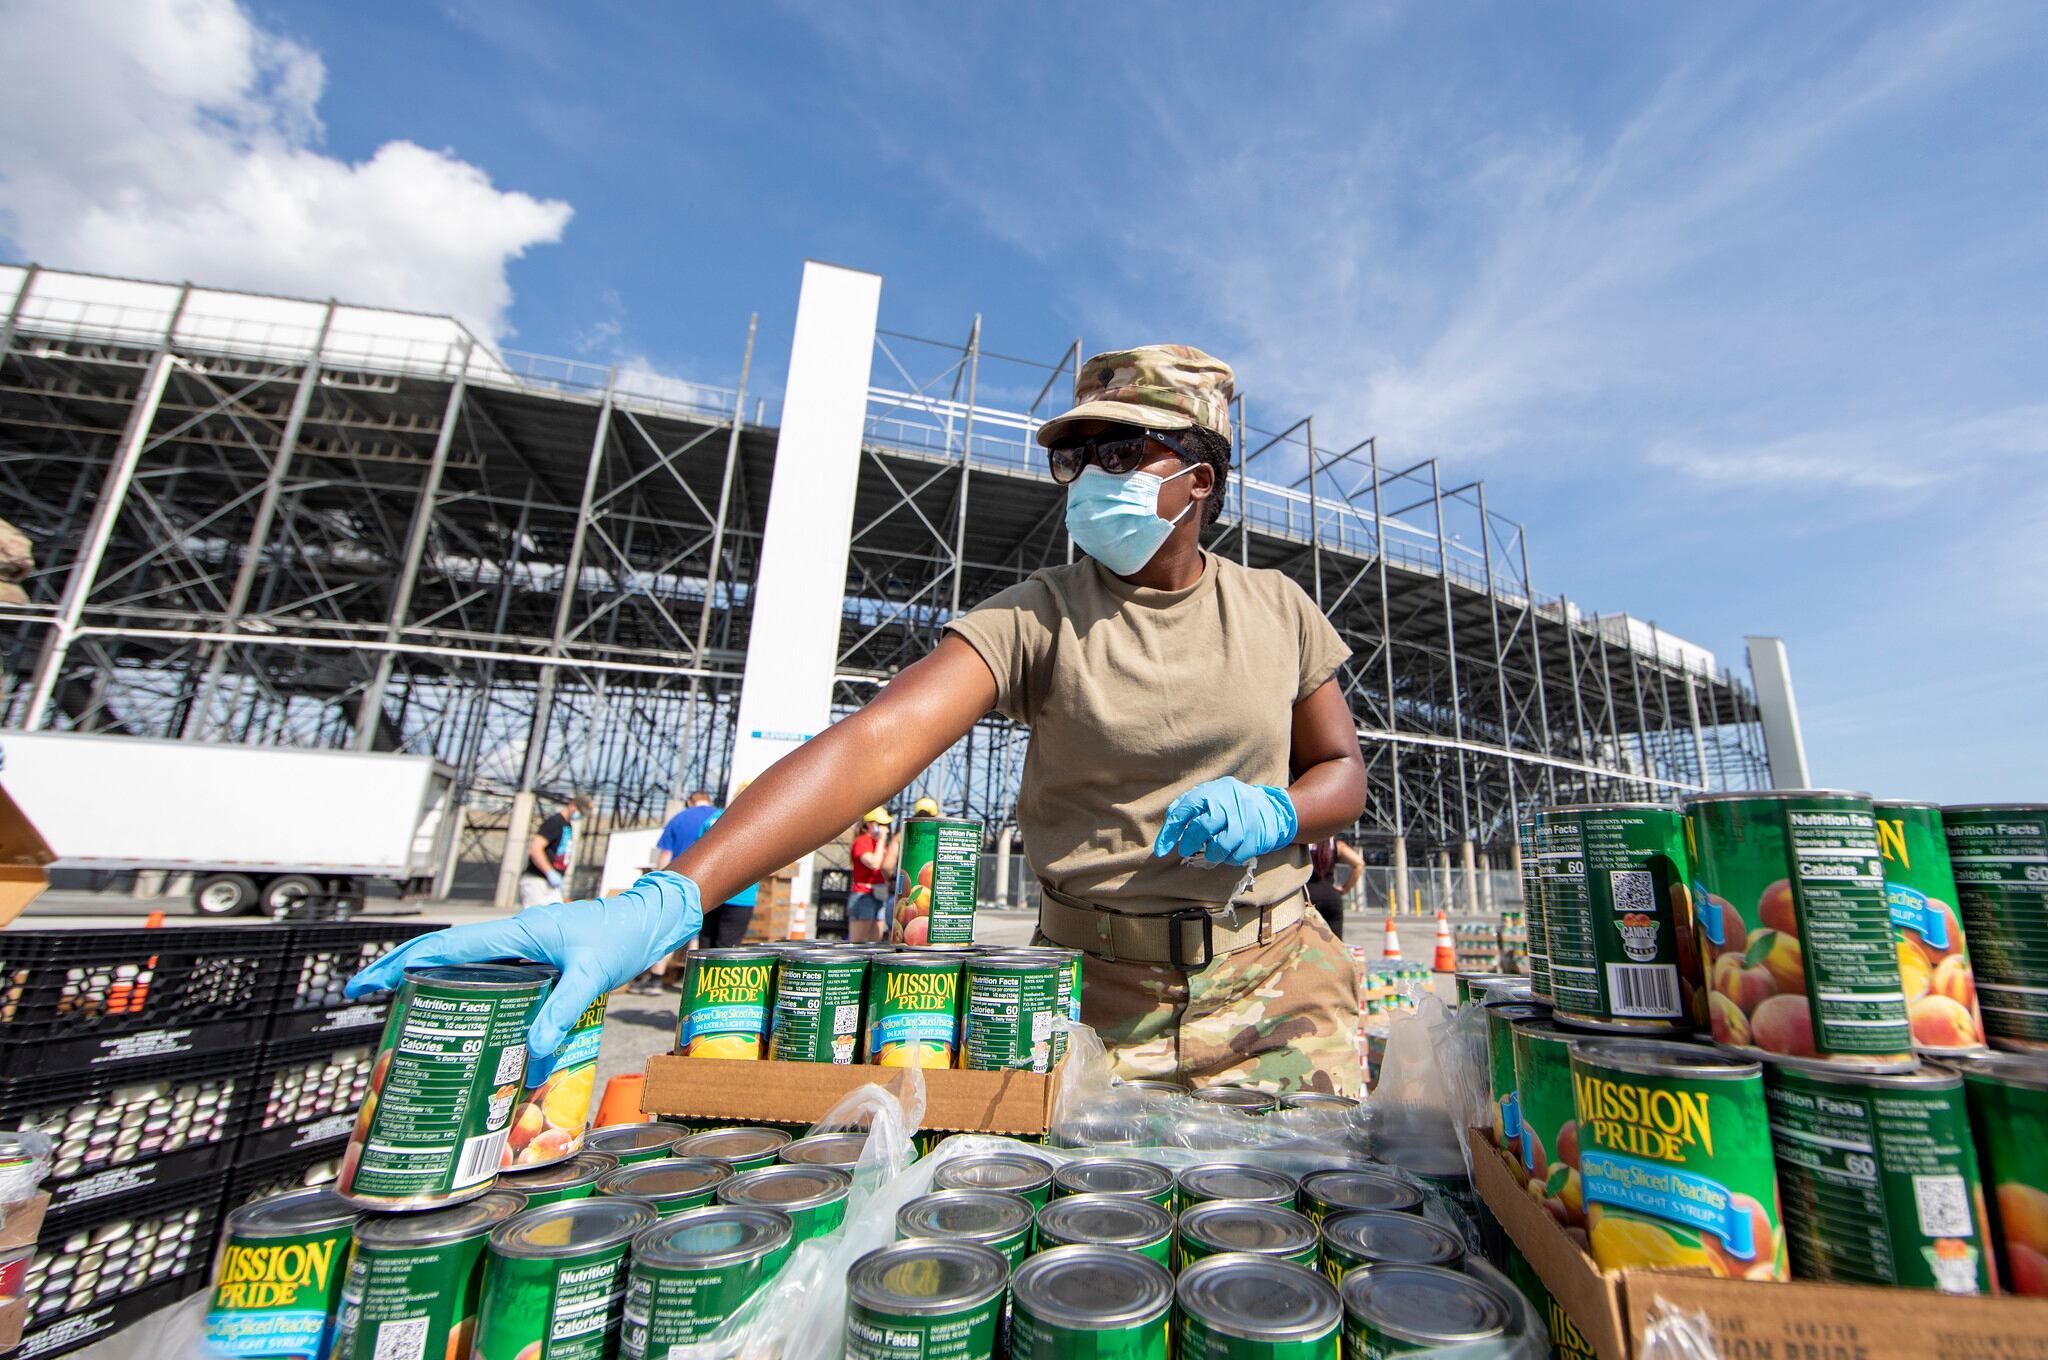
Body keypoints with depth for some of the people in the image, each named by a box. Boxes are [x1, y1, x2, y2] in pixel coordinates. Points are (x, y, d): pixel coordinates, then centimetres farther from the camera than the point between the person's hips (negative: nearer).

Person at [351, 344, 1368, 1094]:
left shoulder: (1278, 610, 1)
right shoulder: (1035, 618, -12)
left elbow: (1342, 770, 10)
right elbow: (876, 740, -26)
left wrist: (1273, 812, -15)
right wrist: (664, 899, -39)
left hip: (1279, 982, 3)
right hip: (1104, 990, -2)